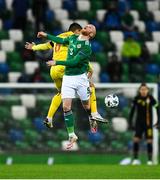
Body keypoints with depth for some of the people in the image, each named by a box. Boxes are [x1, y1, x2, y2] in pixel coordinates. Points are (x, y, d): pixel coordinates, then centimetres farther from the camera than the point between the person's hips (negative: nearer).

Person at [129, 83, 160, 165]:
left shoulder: (150, 98, -9)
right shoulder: (137, 98, -3)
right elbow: (132, 110, 6)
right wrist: (130, 122, 5)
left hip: (148, 123, -1)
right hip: (139, 122, 1)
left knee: (149, 141, -2)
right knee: (136, 139, -9)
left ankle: (150, 160, 7)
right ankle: (135, 159, -1)